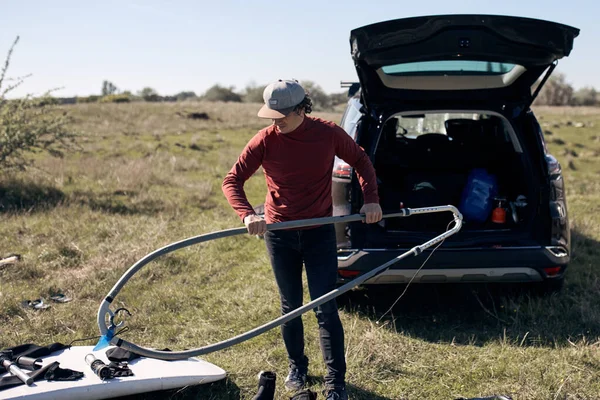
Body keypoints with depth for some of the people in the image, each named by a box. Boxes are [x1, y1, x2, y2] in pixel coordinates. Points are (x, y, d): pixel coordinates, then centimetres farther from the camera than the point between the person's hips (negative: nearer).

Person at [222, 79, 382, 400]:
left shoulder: (328, 133, -10)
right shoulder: (265, 140, -12)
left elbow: (361, 161, 6)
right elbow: (232, 180, -12)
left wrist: (371, 199, -6)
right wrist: (247, 215, -29)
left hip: (320, 232, -1)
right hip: (279, 235, 1)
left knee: (326, 309, -2)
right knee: (290, 306, 14)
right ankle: (297, 366, 34)